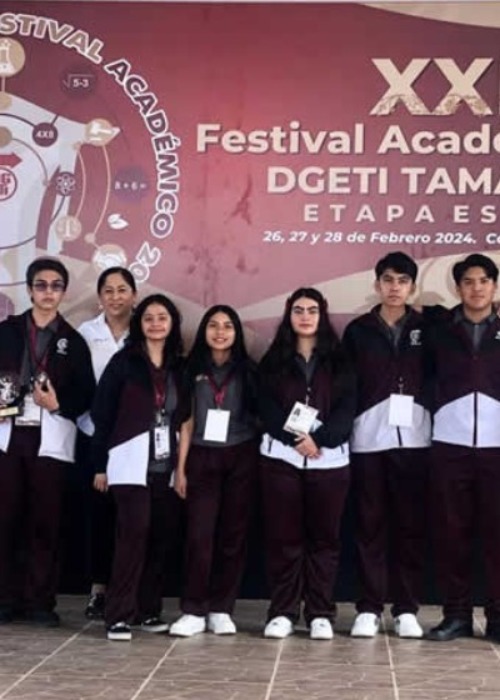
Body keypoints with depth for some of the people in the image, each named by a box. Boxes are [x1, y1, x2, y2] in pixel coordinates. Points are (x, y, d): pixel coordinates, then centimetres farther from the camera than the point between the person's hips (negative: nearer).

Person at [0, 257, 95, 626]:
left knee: (45, 522, 0)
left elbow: (87, 395, 5)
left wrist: (59, 404, -12)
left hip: (50, 440, -1)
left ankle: (40, 601, 6)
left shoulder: (73, 341, 8)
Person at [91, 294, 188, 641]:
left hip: (168, 466, 4)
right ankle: (120, 615, -11)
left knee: (161, 538, 4)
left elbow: (185, 416, 14)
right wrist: (100, 464, -4)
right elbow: (102, 413, -1)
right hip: (132, 464, -4)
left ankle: (148, 610, 14)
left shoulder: (180, 367, 12)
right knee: (134, 533, -15)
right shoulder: (123, 362, 0)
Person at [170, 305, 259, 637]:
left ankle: (221, 610, 10)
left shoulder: (247, 370, 6)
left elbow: (260, 416, 7)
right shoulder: (194, 370, 7)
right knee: (199, 534, -7)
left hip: (241, 458, 0)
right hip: (202, 458, 0)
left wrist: (262, 459, -2)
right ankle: (193, 611, -3)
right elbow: (187, 421, 6)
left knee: (233, 534, 2)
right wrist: (180, 466, 1)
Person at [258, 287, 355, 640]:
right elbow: (267, 409, 0)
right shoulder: (273, 361, 10)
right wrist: (296, 438, -14)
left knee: (324, 536, 3)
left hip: (330, 458, 0)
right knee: (283, 536, 1)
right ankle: (282, 612, 8)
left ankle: (321, 613, 9)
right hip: (281, 457, 0)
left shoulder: (339, 361, 9)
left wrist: (319, 439, -14)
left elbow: (347, 408, -1)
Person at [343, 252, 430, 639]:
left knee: (412, 524, 3)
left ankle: (406, 609, 10)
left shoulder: (425, 329, 9)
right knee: (371, 524, 3)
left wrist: (434, 424, -3)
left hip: (414, 439, 0)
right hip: (368, 439, 0)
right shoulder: (358, 331, 7)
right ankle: (369, 608, 8)